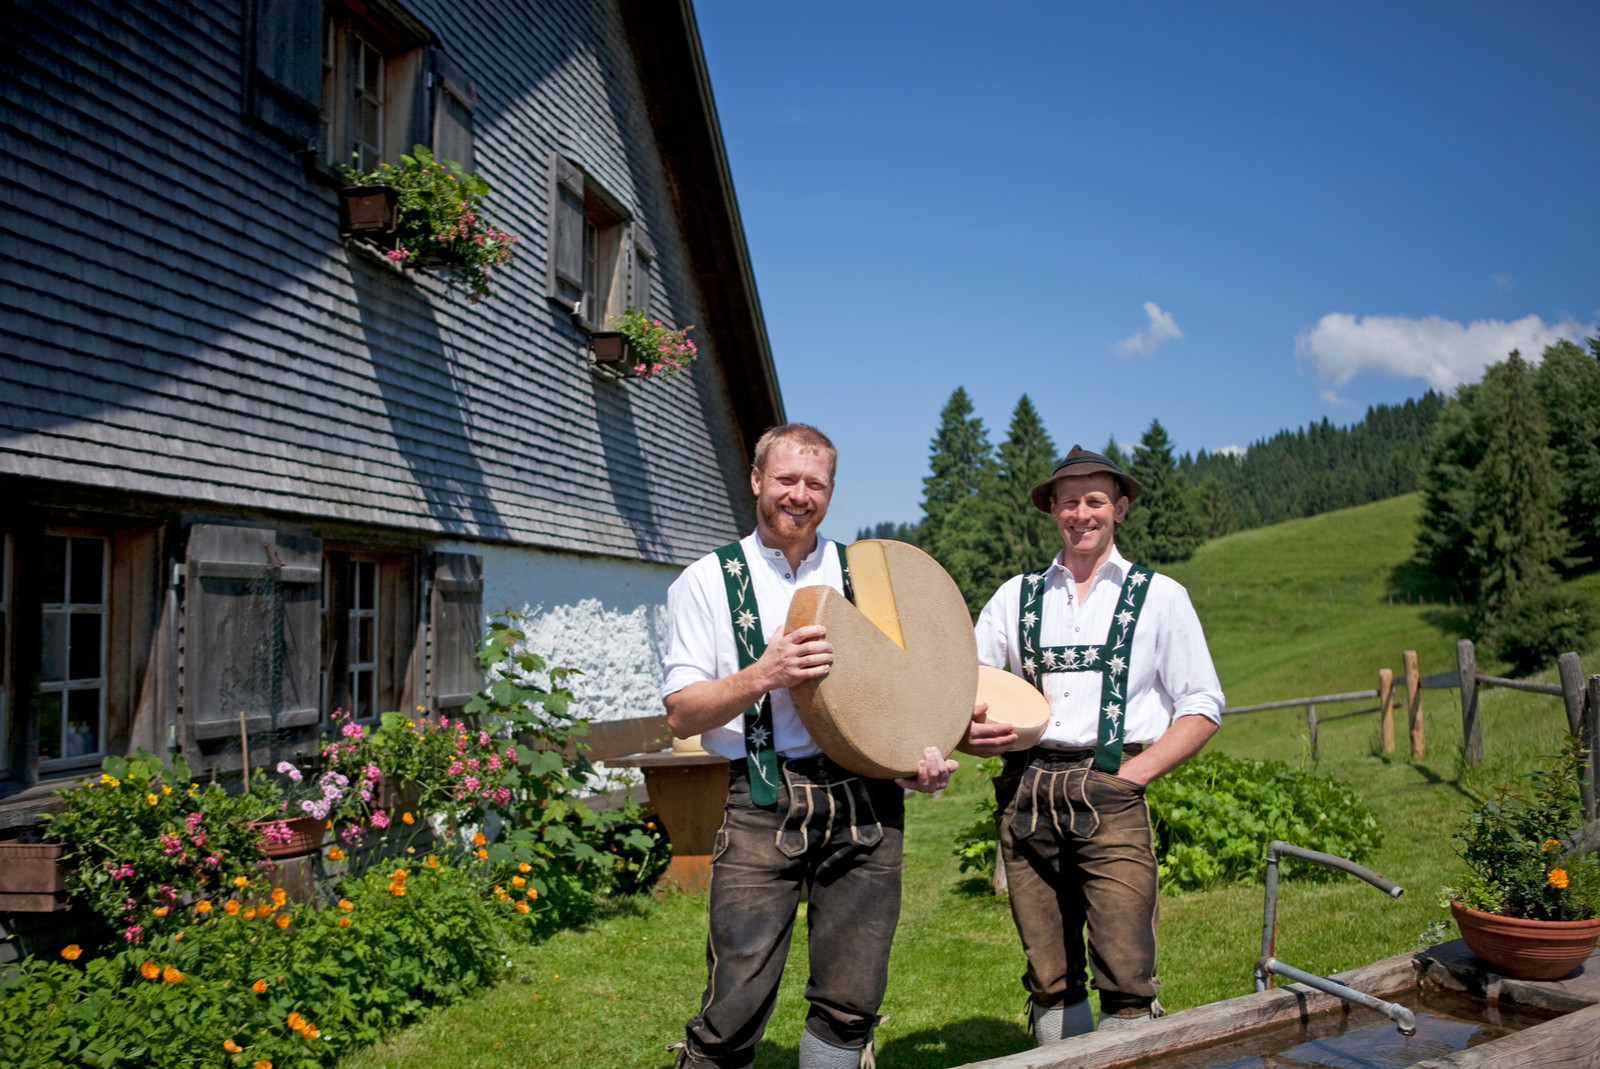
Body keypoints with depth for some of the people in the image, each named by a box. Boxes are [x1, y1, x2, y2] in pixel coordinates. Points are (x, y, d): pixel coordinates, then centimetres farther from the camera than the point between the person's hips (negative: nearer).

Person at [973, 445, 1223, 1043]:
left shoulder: (1158, 596, 9)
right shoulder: (1017, 595, 15)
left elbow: (1202, 708, 6)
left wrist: (1131, 774, -5)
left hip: (1110, 796, -2)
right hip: (1025, 796, 3)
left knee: (1125, 977, -11)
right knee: (1049, 979, 6)